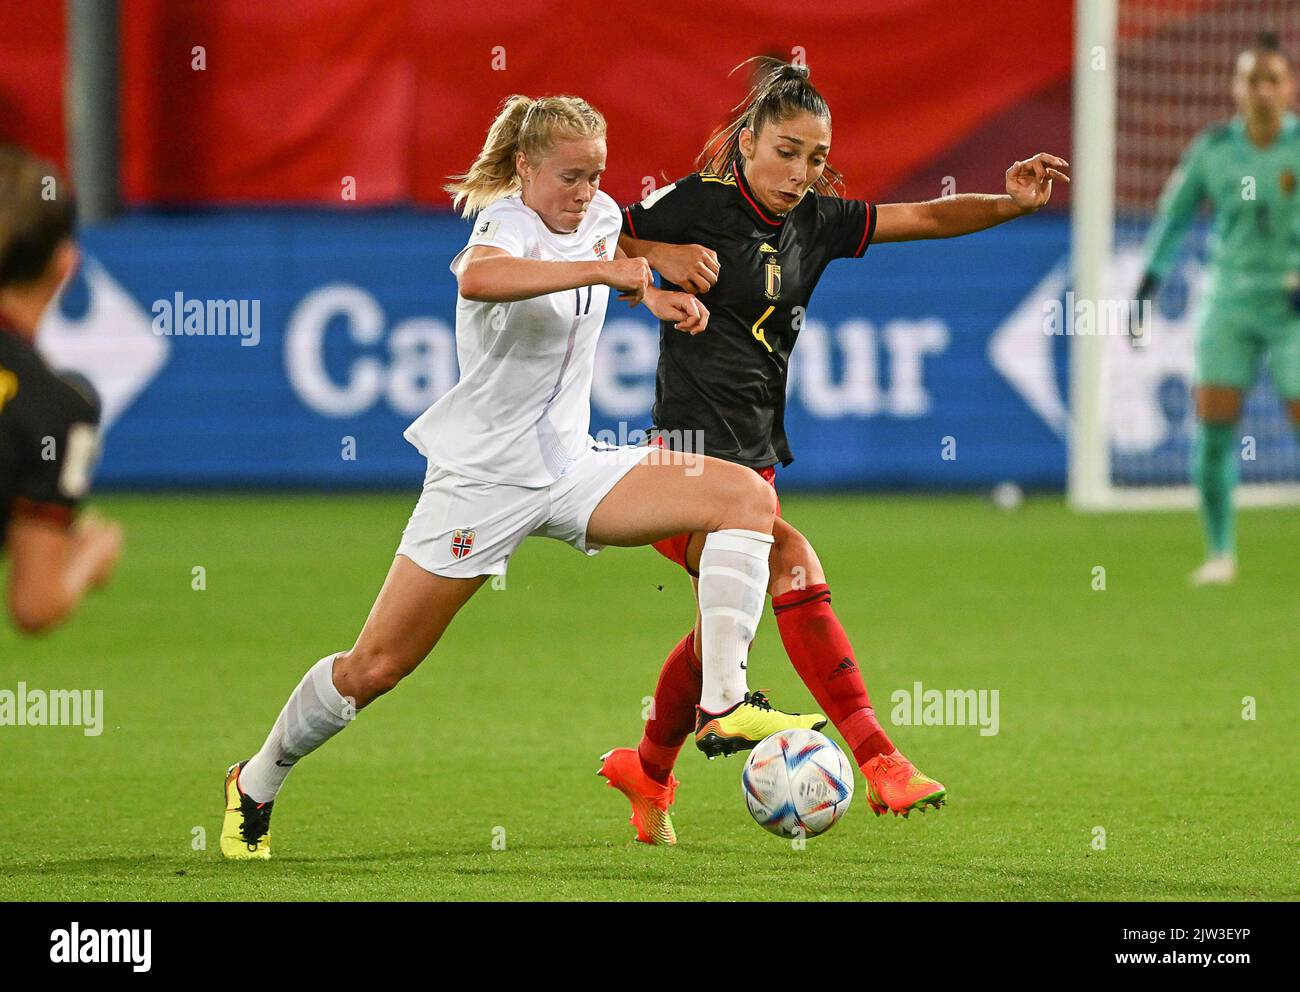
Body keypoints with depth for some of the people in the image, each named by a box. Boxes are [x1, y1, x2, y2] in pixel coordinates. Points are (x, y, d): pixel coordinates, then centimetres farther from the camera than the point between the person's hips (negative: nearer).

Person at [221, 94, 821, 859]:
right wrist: (600, 270, -48)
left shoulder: (602, 218, 6)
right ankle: (258, 783, 21)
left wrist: (654, 294, 14)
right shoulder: (510, 220, -16)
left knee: (747, 498, -14)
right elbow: (478, 278, -43)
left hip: (573, 467, 6)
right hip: (482, 475, -6)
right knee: (375, 667, -3)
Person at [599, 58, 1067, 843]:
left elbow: (925, 217, 5)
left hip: (753, 460, 8)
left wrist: (1012, 203, -10)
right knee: (792, 564, -26)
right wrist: (660, 256, -18)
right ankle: (877, 761, -28)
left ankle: (647, 773, 39)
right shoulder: (695, 204, -9)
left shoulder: (814, 220, 7)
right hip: (686, 452, -8)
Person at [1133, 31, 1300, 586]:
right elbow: (1174, 213, 14)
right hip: (1231, 306, 2)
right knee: (1212, 431, -5)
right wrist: (1149, 280, 9)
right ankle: (1220, 553, 10)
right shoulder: (1213, 150, 2)